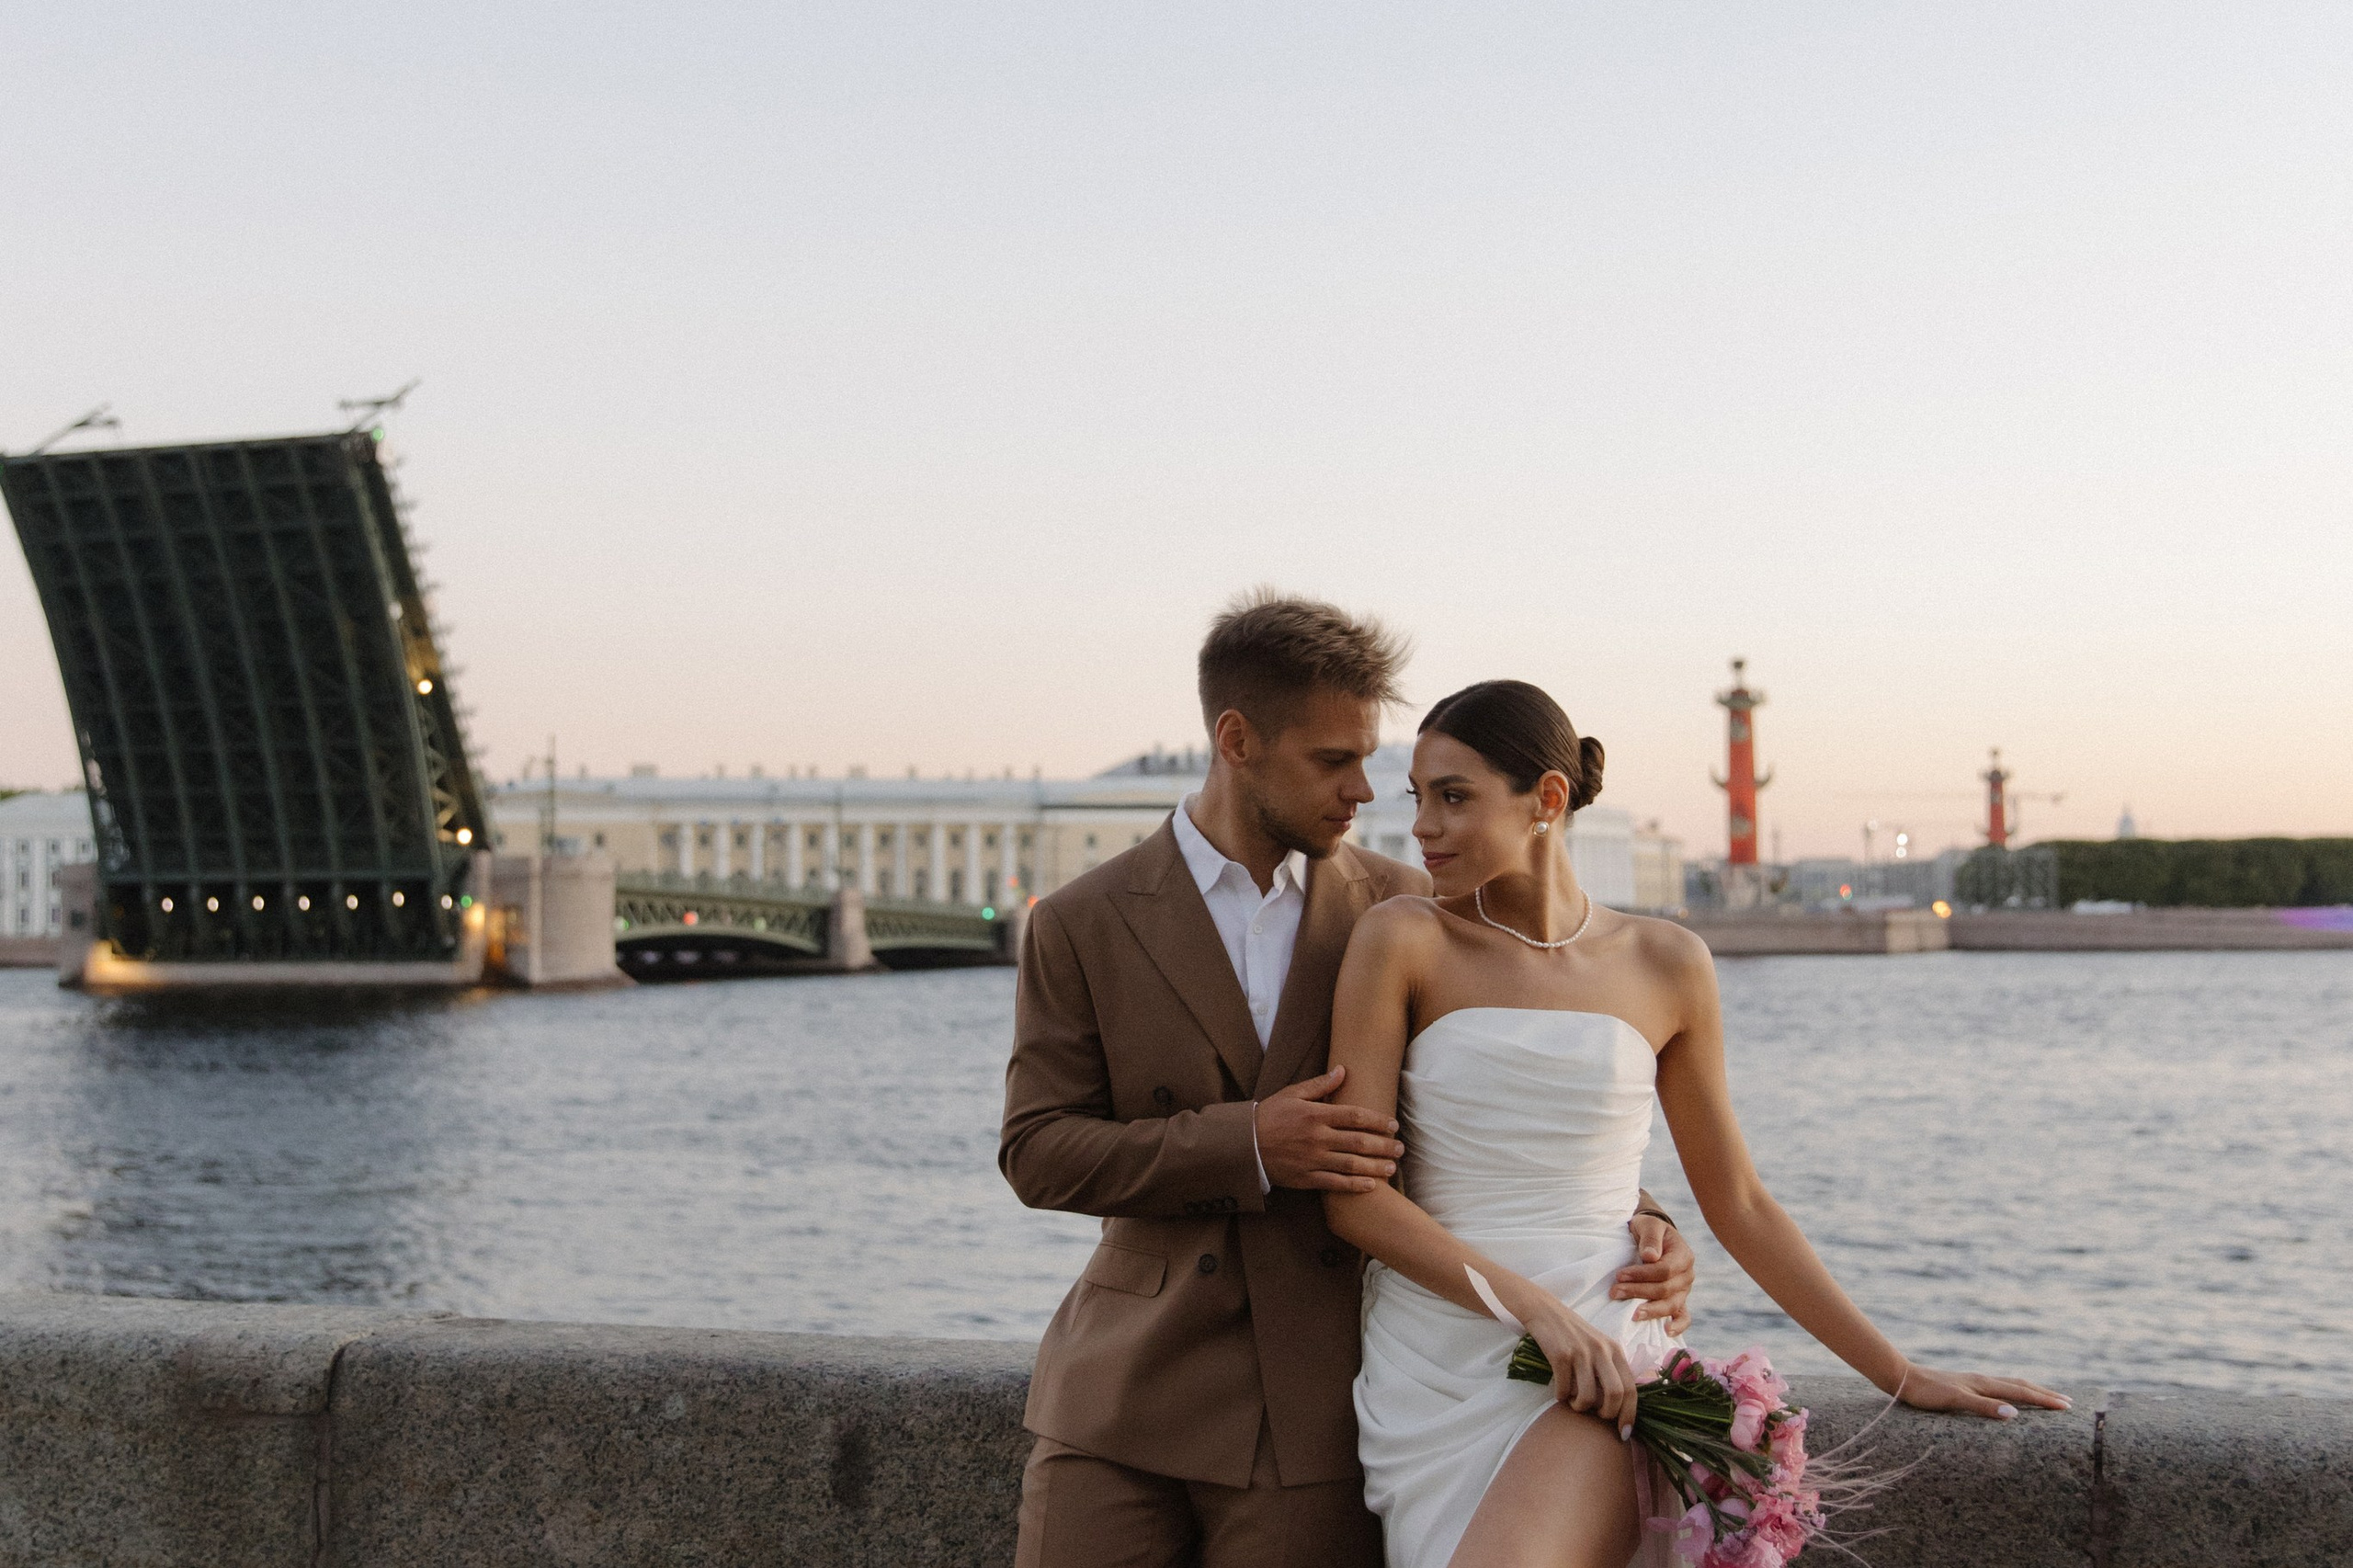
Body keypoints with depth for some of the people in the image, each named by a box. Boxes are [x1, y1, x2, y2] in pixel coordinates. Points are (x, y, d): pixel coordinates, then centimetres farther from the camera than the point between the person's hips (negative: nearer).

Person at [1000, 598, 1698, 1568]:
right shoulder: (1081, 926, 1)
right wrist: (1244, 1148, -16)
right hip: (1123, 1408, 0)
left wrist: (1635, 1224, -6)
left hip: (1318, 1415, 1)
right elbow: (1036, 1152, -3)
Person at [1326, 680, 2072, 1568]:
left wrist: (1902, 1376, 10)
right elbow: (1353, 1193, -5)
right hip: (1431, 1362, 1)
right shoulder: (1401, 942, 0)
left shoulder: (1664, 967, 5)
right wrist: (1536, 1307, -17)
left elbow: (1737, 1206, 13)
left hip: (1593, 1367, -1)